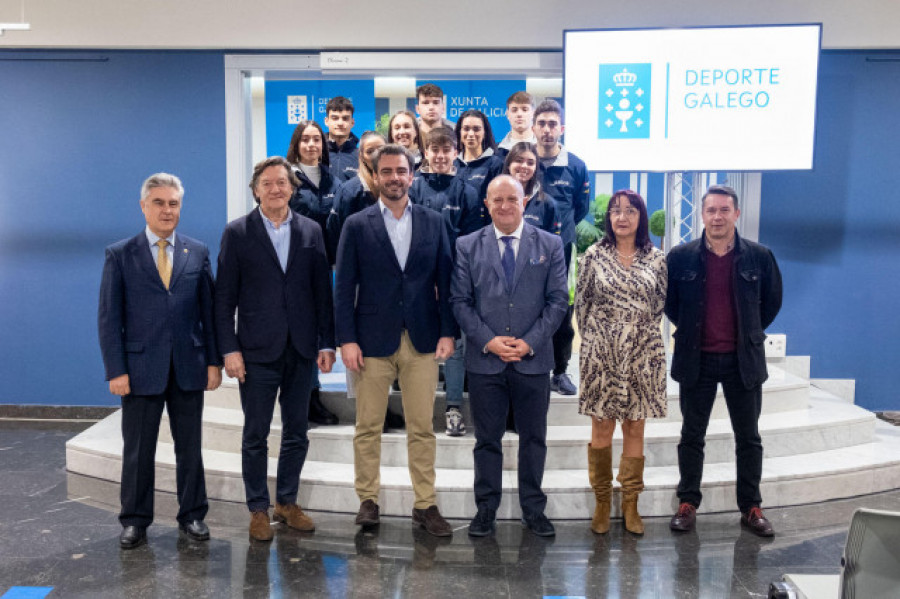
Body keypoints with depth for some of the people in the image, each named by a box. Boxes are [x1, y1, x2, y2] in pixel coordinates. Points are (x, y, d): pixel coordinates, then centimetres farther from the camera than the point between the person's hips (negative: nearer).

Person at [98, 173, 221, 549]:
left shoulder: (198, 253, 6)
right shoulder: (120, 255, 2)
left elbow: (209, 311, 7)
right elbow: (109, 318, -1)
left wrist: (213, 361, 1)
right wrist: (116, 371, -7)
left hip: (188, 367, 2)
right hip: (141, 369, -1)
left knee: (190, 448, 10)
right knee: (137, 450, 8)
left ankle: (192, 515, 24)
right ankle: (135, 521, 23)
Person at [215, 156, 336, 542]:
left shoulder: (311, 232, 7)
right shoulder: (237, 233, 0)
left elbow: (323, 291, 7)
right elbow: (224, 298, -2)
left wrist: (327, 343, 1)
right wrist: (229, 349, -9)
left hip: (301, 350, 3)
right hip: (257, 350, -2)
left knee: (297, 434, 11)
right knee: (256, 436, 6)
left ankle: (287, 502, 27)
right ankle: (258, 510, 20)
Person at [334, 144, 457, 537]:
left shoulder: (433, 222, 7)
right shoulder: (357, 226, 2)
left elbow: (444, 280, 7)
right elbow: (344, 287, 0)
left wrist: (447, 332, -1)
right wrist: (347, 340, -7)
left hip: (422, 341, 1)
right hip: (373, 340, -1)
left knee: (422, 428, 6)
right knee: (368, 427, 7)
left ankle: (425, 504, 17)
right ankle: (368, 500, 22)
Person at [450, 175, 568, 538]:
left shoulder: (550, 245, 5)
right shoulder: (467, 246, 5)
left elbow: (557, 300, 1)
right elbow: (460, 301, 1)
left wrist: (529, 342, -10)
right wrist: (488, 341, -11)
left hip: (533, 360, 0)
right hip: (484, 361, 0)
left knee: (533, 438, 10)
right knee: (487, 439, 9)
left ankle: (533, 509, 25)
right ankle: (486, 509, 23)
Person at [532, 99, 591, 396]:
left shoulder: (576, 166, 1)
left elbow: (582, 207, 13)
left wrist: (562, 227, 10)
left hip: (563, 249, 1)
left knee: (563, 315, 8)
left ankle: (560, 371, 22)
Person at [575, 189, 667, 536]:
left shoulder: (656, 259, 4)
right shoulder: (593, 256, 1)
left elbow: (660, 304, 11)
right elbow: (581, 304, 5)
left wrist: (643, 337, 8)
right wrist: (595, 340, 6)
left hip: (643, 355, 1)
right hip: (601, 355, -1)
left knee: (635, 429, 7)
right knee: (601, 429, 3)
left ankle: (630, 504, 18)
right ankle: (602, 502, 17)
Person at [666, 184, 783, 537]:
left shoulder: (759, 256, -2)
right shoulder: (681, 257, -3)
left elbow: (772, 301, 10)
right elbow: (668, 301, 10)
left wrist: (751, 333, 9)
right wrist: (688, 329, 8)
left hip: (743, 360, 1)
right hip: (696, 359, 0)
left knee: (748, 438, 9)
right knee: (692, 436, 8)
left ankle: (751, 508, 21)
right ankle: (688, 504, 20)